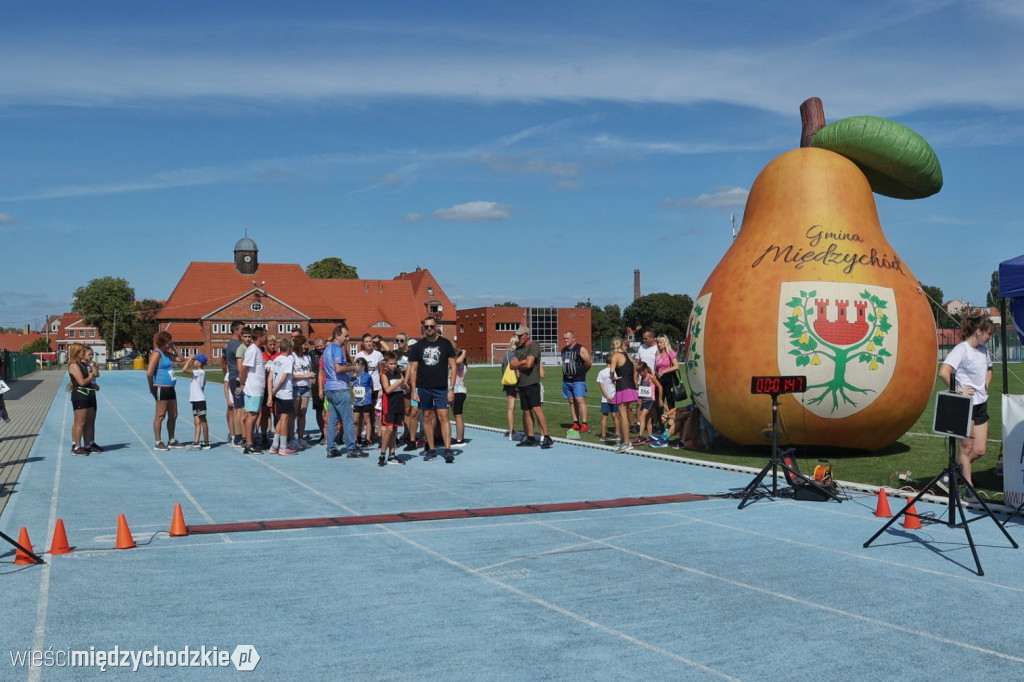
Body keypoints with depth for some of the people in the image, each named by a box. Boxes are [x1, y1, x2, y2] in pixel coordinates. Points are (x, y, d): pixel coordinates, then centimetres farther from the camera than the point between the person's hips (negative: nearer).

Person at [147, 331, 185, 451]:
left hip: (170, 388, 9)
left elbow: (179, 359, 27)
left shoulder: (166, 353, 16)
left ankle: (172, 441, 22)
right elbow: (149, 373, -19)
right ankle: (158, 442, 2)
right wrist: (152, 387, -9)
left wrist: (174, 348, 14)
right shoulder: (156, 354, -12)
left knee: (173, 415, 12)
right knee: (160, 415, -4)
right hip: (161, 388, -9)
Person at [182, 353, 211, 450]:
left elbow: (184, 369, -22)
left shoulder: (200, 372, -14)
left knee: (202, 421, -2)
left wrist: (190, 359, -12)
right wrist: (190, 360, 16)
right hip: (195, 400, 9)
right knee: (197, 422, 6)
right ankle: (196, 442, 6)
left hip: (200, 400, -9)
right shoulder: (199, 372, 13)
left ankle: (206, 443, 4)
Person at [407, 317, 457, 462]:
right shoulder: (418, 346, 5)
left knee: (443, 417, -9)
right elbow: (413, 369, 6)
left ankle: (447, 450, -10)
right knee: (427, 417, 7)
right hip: (423, 388, 2)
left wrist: (451, 388, -6)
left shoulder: (445, 344, 1)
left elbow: (452, 366, 1)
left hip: (441, 388, -2)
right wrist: (413, 391, -1)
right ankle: (431, 449, 15)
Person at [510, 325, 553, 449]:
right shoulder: (518, 348, 17)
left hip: (532, 383, -8)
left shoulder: (534, 346, -8)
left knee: (536, 409, -16)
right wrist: (523, 363, -8)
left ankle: (547, 438, -17)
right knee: (526, 412, 10)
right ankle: (530, 438, 16)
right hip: (522, 384, 8)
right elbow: (512, 365, 10)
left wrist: (517, 365, 1)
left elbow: (529, 364, -18)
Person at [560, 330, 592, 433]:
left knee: (580, 400, -13)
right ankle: (575, 424, 12)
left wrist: (581, 372, 6)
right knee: (571, 402, 7)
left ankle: (584, 424, -14)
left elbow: (588, 363, -5)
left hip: (578, 380, -7)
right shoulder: (563, 350, 13)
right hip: (566, 380, 7)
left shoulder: (580, 349, -7)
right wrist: (566, 373, 11)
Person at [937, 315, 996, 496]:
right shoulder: (961, 350, -14)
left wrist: (985, 386, 15)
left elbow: (989, 369, 32)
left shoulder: (983, 350, 11)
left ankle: (949, 478, 21)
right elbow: (943, 372, -28)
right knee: (967, 449, 0)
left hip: (981, 405, 8)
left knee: (980, 450, 7)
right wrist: (958, 391, -19)